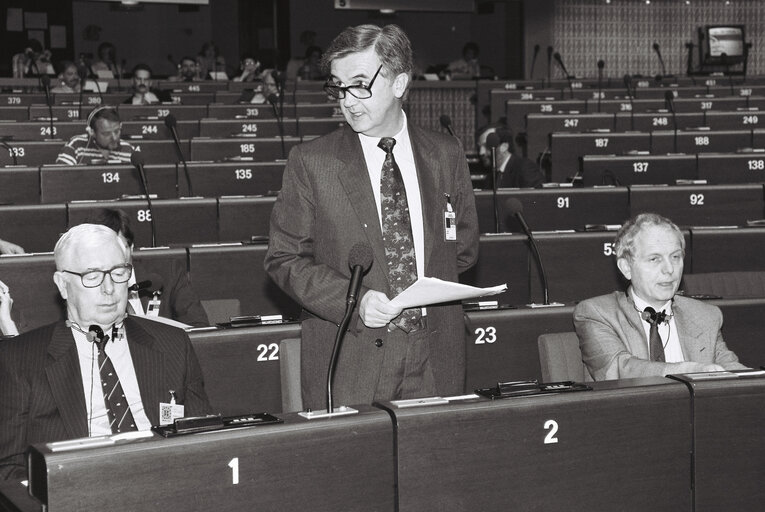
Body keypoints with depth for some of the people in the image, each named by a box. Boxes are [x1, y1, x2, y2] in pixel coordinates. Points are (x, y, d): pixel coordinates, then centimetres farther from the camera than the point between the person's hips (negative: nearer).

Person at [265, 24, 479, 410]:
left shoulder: (446, 155, 6)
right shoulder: (310, 162, -1)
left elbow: (464, 248, 16)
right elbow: (284, 258, -2)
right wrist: (354, 300, -15)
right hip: (348, 362, -2)